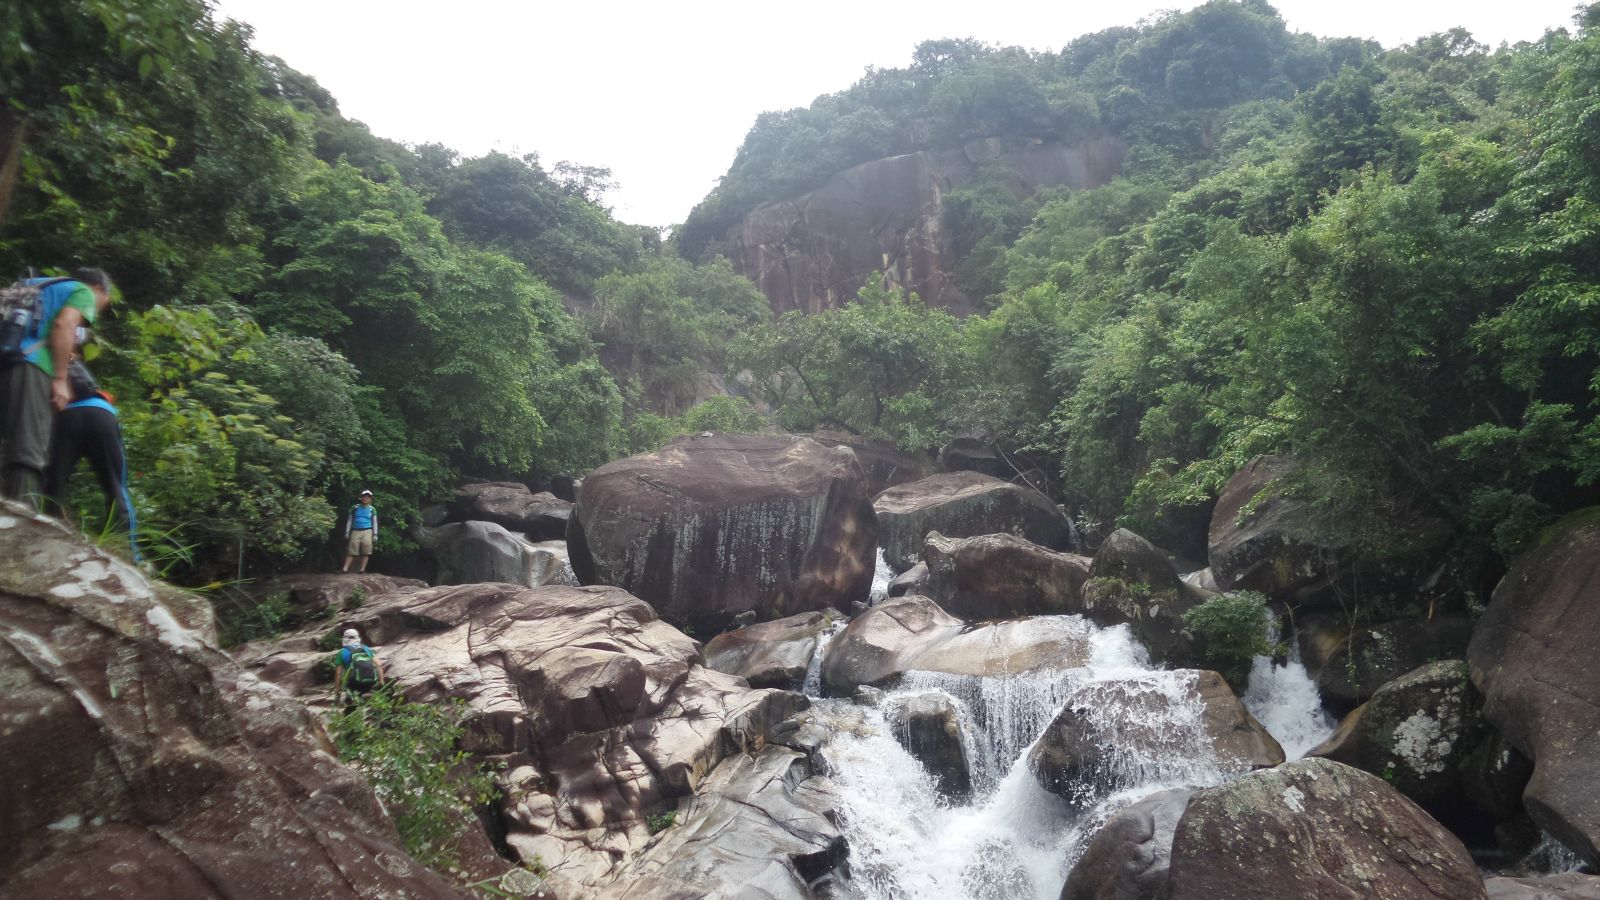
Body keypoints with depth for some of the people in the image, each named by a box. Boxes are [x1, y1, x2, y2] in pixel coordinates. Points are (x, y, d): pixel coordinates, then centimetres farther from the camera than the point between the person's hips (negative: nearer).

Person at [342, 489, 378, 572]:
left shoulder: (372, 509, 9)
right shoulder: (355, 508, 10)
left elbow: (374, 522, 10)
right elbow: (349, 520, 12)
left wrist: (375, 534, 4)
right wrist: (347, 532, 7)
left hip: (367, 531, 0)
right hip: (355, 531, 0)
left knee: (366, 550, -6)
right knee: (351, 549, -5)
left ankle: (362, 569, -2)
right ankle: (345, 568, -6)